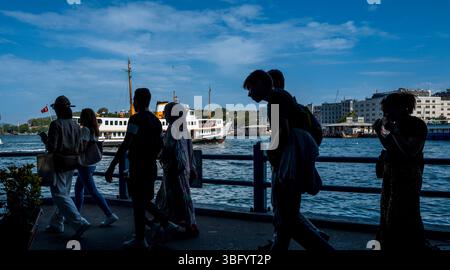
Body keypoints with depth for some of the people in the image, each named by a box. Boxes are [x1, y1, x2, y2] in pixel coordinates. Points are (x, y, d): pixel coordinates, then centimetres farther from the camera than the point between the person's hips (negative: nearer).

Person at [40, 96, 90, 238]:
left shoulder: (56, 124, -13)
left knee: (60, 196, -6)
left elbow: (51, 147, -17)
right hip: (72, 164, 8)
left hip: (59, 165, -8)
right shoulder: (76, 126, 9)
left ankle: (80, 223, -16)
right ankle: (56, 224, 27)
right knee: (64, 194, 16)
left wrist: (44, 139, 1)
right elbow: (79, 148, 10)